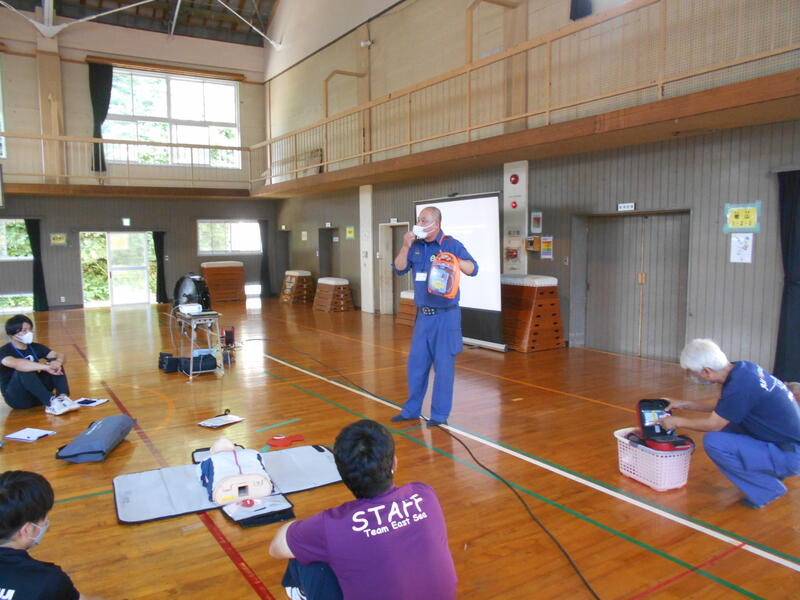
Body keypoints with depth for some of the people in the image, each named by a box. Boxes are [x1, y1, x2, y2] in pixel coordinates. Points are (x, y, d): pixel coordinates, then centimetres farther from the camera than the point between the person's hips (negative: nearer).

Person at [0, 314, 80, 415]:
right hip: (17, 398, -5)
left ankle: (63, 397, -30)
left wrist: (58, 362, -30)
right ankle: (50, 403, -38)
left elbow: (59, 355, -5)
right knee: (23, 370, -32)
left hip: (37, 394, 5)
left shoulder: (35, 347, 5)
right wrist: (46, 367, -43)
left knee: (53, 361, -12)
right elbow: (15, 363, -36)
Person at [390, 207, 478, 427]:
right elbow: (399, 269, 5)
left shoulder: (451, 245, -6)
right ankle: (411, 410, 26)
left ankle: (440, 415, 13)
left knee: (443, 365, 1)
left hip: (445, 315, -5)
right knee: (416, 363, 12)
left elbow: (473, 269, -11)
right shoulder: (416, 246, 8)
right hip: (423, 315, 5)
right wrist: (406, 246, -8)